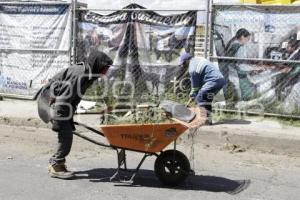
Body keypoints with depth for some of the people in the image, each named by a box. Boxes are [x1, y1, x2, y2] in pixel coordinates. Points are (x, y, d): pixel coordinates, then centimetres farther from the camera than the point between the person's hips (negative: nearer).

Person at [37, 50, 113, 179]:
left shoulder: (88, 75, 4)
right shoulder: (79, 76, -27)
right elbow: (63, 98, -28)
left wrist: (69, 119, 17)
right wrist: (57, 121, -27)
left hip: (62, 104, 10)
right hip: (53, 102, -10)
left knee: (66, 134, 9)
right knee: (66, 134, -14)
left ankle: (55, 162, 21)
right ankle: (56, 166, -4)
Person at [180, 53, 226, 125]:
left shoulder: (192, 68, -8)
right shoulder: (198, 59, 22)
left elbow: (195, 84, -2)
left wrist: (193, 94, 14)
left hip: (214, 81, -10)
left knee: (200, 98, -7)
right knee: (207, 99, 19)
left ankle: (206, 119, -8)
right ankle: (208, 119, 22)